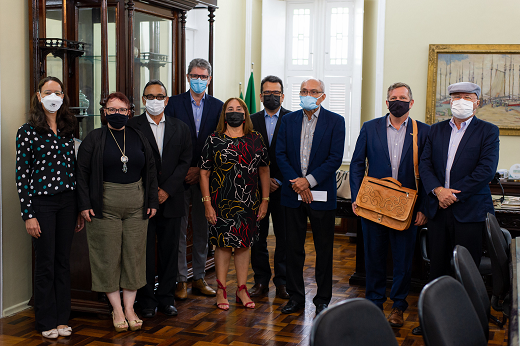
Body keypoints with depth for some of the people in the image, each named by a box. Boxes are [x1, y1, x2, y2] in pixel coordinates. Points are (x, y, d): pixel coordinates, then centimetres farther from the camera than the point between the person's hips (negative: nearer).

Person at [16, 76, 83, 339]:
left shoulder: (68, 130, 9)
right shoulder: (28, 131, -5)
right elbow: (22, 174, -7)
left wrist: (79, 209, 10)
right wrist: (28, 215, -11)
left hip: (68, 201, 4)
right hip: (42, 202, -4)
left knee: (63, 261, 10)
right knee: (46, 263, 3)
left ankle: (62, 319, 21)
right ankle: (47, 322, 16)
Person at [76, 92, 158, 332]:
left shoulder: (139, 138, 10)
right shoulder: (94, 138, 1)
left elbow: (150, 171, 12)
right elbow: (82, 172, -2)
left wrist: (152, 201, 6)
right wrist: (85, 204, -9)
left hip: (136, 205, 3)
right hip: (105, 206, -3)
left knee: (134, 255, 5)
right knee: (109, 256, 1)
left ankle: (129, 307, 15)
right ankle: (117, 310, 12)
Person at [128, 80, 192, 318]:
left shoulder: (180, 128, 9)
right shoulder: (131, 126, 1)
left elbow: (184, 162, 3)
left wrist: (167, 190, -8)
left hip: (171, 199, 3)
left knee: (170, 251, 7)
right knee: (145, 251, 3)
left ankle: (166, 298, 18)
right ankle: (147, 300, 14)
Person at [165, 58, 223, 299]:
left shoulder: (218, 107, 6)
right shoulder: (173, 104, 2)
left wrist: (200, 169, -6)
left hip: (205, 177, 2)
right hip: (179, 177, -2)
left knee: (202, 229, 9)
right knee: (179, 230, 1)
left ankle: (199, 278, 19)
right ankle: (180, 280, 10)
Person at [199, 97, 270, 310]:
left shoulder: (255, 139, 5)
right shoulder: (214, 140, -2)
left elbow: (264, 170, 8)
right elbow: (204, 173, -2)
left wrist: (265, 200, 4)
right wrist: (207, 203, -8)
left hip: (249, 203, 2)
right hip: (222, 203, -2)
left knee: (244, 244, 8)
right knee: (223, 244, 3)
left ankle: (242, 290, 18)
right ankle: (221, 291, 14)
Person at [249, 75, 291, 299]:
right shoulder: (252, 121, 9)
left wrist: (278, 181, -10)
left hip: (283, 187, -2)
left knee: (284, 237, 3)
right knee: (257, 237, 6)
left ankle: (282, 282, 14)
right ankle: (261, 281, 17)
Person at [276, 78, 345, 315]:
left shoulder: (335, 121, -1)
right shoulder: (288, 120, 8)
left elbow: (335, 159, -8)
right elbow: (280, 154, 3)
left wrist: (309, 181, -14)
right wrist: (296, 182, -10)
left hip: (321, 194, -2)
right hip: (293, 193, 3)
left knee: (324, 249, 5)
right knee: (294, 247, 8)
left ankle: (323, 299, 16)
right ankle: (296, 296, 19)